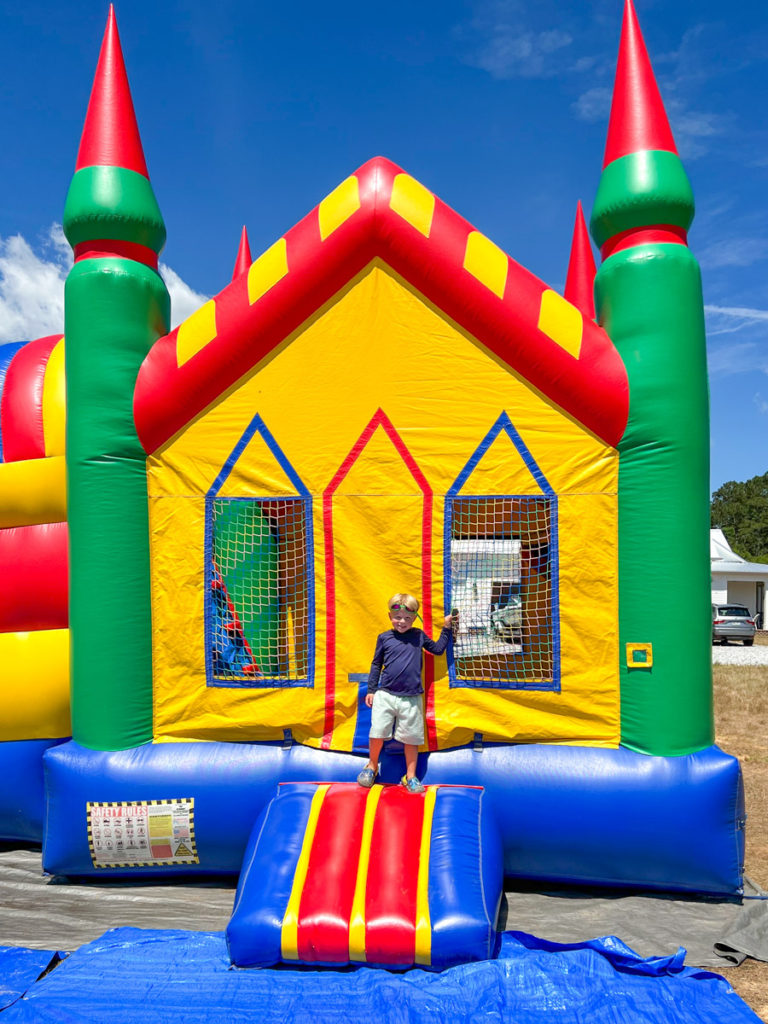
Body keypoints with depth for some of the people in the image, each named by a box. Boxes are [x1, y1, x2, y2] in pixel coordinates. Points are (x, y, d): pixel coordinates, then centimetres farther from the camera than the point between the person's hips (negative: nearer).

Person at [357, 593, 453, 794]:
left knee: (411, 738, 6)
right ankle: (372, 766, 25)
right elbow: (376, 665, 11)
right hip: (385, 695, 0)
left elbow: (438, 649, 17)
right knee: (376, 733, -2)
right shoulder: (384, 638, 4)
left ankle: (410, 776, 23)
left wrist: (446, 628, 11)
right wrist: (371, 690, 10)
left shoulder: (419, 636, 6)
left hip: (411, 699, 1)